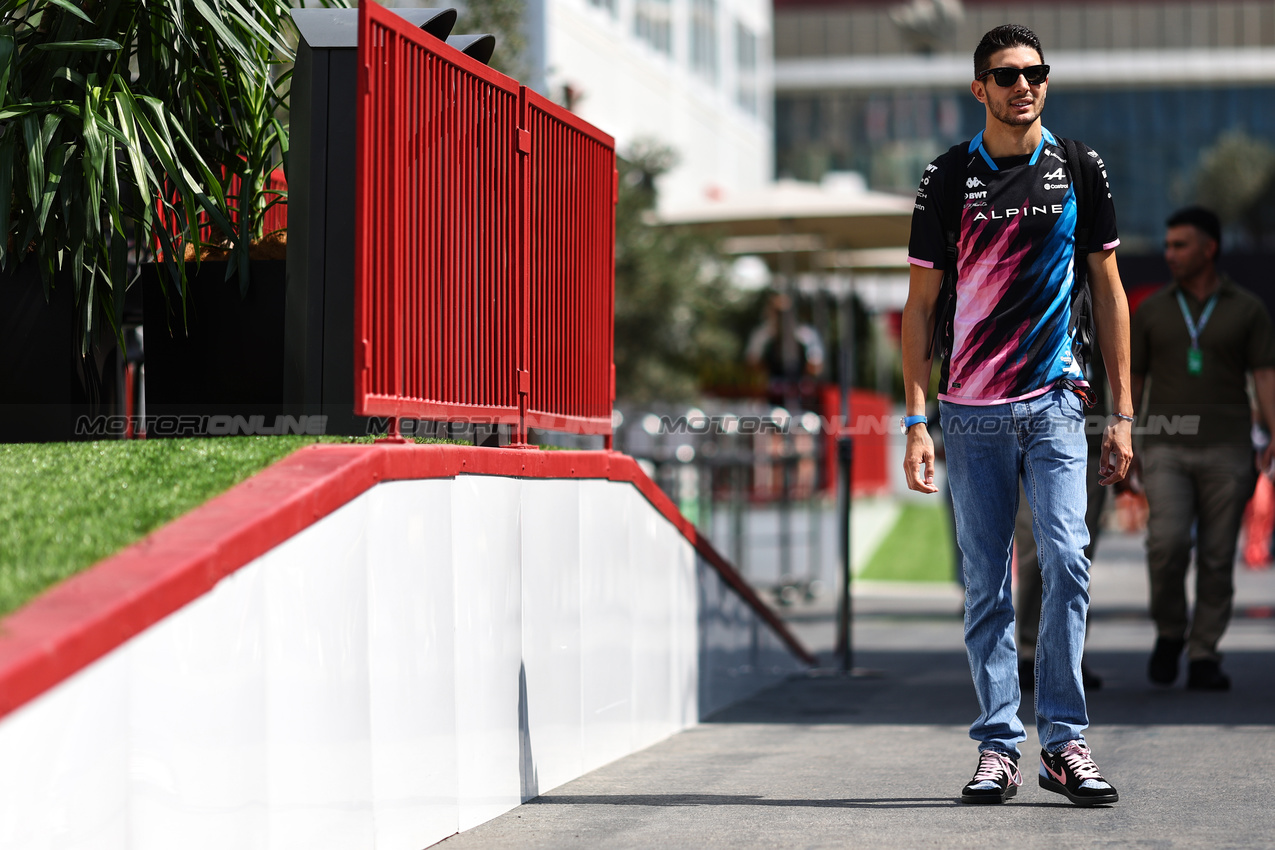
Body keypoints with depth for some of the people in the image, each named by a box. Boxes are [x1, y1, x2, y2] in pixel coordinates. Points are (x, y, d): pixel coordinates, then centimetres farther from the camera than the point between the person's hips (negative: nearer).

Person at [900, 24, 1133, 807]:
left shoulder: (1079, 170, 6)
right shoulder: (949, 177, 4)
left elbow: (1109, 292, 10)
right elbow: (920, 305, 6)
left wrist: (1123, 412, 4)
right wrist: (916, 419, -2)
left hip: (1055, 403, 0)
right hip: (972, 411, 0)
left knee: (1067, 560, -13)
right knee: (986, 586, 2)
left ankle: (1066, 741, -5)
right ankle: (998, 748, 8)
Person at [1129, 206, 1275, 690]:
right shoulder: (1152, 311, 8)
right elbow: (1131, 384, 10)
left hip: (1225, 450, 0)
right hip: (1167, 451, 0)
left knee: (1216, 558, -1)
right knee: (1168, 543, -18)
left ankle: (1203, 658, 7)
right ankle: (1170, 634, 3)